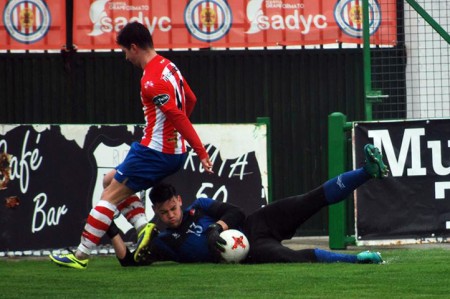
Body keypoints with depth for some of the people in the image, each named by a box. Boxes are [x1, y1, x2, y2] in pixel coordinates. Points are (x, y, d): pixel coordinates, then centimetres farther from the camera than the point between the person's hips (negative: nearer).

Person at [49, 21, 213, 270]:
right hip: (175, 150, 10)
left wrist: (200, 152, -25)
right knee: (111, 181, 21)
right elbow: (190, 101, 22)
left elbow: (178, 117, -24)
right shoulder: (168, 66, 10)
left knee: (110, 196, -2)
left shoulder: (151, 80, -20)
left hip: (154, 151, -10)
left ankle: (81, 255, 1)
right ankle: (142, 225, 2)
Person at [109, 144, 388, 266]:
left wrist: (216, 229, -15)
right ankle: (355, 259, -38)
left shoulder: (199, 207, 10)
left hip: (254, 225, 3)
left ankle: (369, 171, -22)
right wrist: (114, 234, -13)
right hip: (249, 252, -3)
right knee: (289, 256, -34)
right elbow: (129, 261, -3)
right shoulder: (164, 242, 4)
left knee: (310, 201, -15)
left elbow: (235, 212, 4)